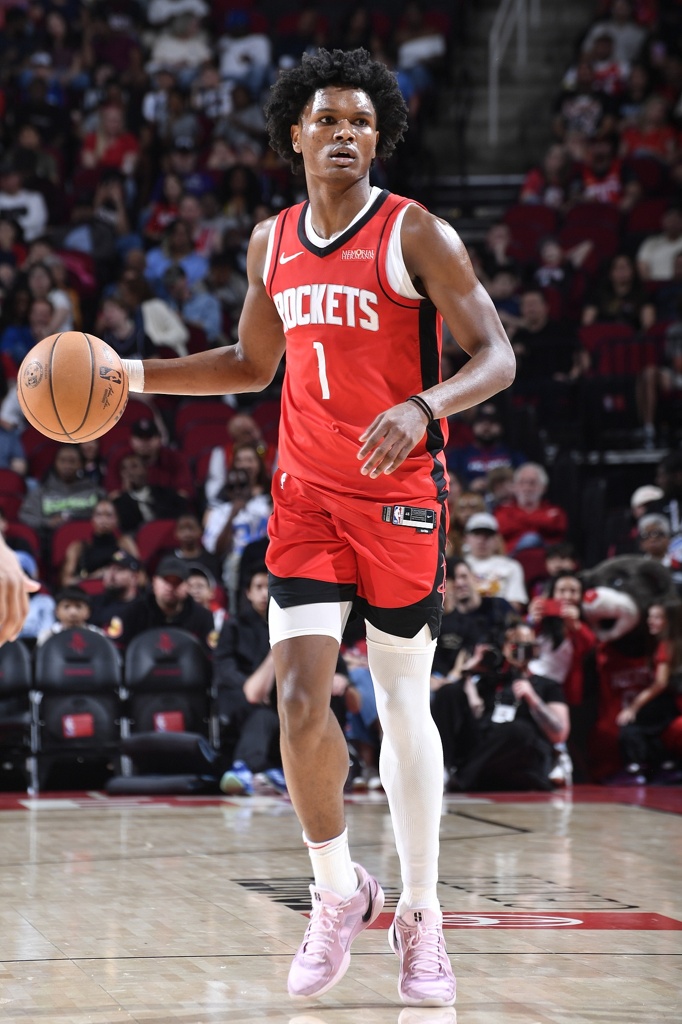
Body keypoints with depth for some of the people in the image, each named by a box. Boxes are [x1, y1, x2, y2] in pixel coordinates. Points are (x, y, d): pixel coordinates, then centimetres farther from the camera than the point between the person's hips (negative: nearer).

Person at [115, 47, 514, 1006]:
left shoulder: (416, 234, -9)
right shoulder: (272, 243, 8)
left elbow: (496, 357, -13)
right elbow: (253, 364, 22)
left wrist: (422, 407, -32)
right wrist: (135, 374, 11)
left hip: (400, 497, -4)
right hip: (307, 496, 4)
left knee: (402, 702, 5)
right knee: (300, 697, -9)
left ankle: (421, 915, 18)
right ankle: (338, 891, 11)